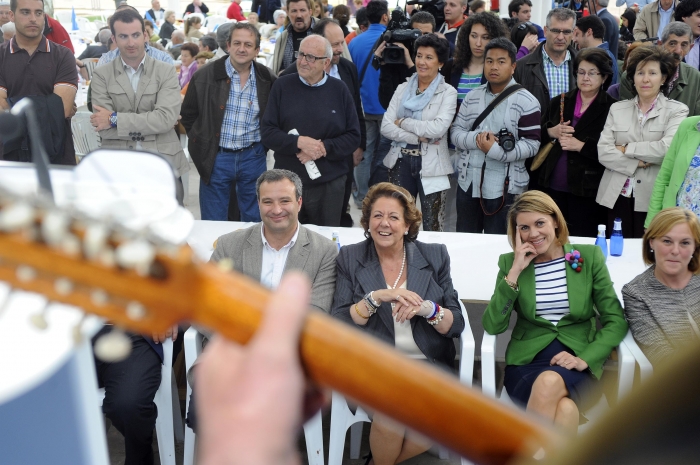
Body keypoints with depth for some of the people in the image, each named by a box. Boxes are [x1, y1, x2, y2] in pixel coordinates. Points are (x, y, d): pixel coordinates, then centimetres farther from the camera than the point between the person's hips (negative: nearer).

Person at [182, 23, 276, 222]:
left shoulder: (268, 79, -1)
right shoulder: (206, 76, -5)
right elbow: (188, 115, 6)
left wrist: (265, 144, 4)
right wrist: (203, 143, 3)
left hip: (253, 158, 1)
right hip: (215, 158, -1)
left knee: (254, 221, 12)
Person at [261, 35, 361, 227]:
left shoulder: (339, 90, 3)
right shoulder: (282, 86, 2)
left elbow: (353, 137, 1)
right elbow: (267, 131, -2)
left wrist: (324, 148, -15)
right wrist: (299, 142, -18)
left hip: (329, 184, 0)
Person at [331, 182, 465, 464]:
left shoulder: (435, 256, 6)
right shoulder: (350, 258, 4)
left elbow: (456, 325, 2)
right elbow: (337, 324, -4)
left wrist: (427, 309, -18)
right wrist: (376, 297, -18)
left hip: (427, 362, 2)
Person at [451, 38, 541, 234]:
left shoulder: (526, 102, -7)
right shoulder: (472, 97, 11)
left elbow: (531, 144, -13)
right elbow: (455, 132, 8)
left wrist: (495, 150, -23)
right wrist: (475, 139, -14)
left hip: (504, 189, -5)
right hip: (468, 184, 5)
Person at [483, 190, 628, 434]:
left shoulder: (589, 257, 6)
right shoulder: (510, 262, 7)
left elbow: (616, 321, 4)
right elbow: (492, 326, -5)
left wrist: (584, 358, -12)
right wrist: (514, 273, -11)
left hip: (576, 362, 0)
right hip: (527, 361, 0)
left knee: (549, 383, -36)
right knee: (564, 410, -33)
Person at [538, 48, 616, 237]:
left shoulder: (612, 109, -5)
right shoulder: (559, 102, 10)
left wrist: (581, 145, -18)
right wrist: (551, 132, -6)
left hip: (587, 191, -4)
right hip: (553, 186, 4)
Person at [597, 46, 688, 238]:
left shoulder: (676, 110, 3)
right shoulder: (617, 109, 11)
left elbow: (667, 149, -14)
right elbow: (603, 152, 0)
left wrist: (626, 149, -6)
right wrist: (637, 163, -11)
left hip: (654, 200, -2)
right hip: (617, 198, 3)